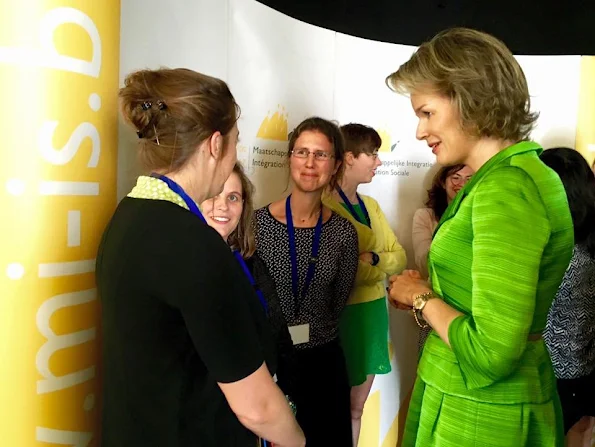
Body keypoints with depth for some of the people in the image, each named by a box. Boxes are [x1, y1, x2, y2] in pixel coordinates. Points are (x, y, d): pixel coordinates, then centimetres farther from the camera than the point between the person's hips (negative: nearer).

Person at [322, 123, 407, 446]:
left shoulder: (371, 205, 12)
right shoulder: (323, 206, -13)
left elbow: (400, 257, 7)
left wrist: (372, 259, -13)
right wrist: (381, 269, -10)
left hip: (374, 310, 7)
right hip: (341, 314, -7)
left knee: (356, 407, 18)